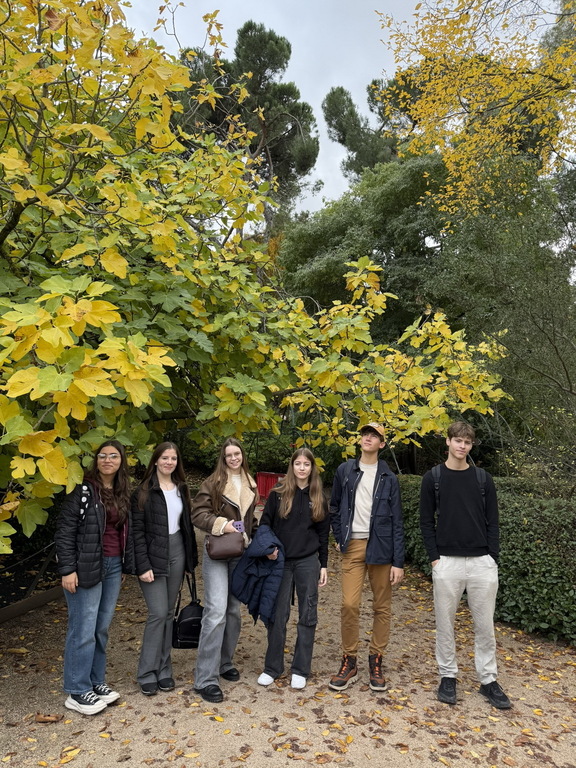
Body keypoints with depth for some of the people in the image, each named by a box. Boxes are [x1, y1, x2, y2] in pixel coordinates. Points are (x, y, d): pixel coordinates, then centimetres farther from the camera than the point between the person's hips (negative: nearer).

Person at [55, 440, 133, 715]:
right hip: (86, 567, -6)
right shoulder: (83, 490, -10)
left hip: (113, 566, 6)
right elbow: (64, 531, -11)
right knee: (83, 630, 1)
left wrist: (126, 564, 11)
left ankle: (95, 682, 28)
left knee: (102, 628, 14)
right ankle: (76, 692, 15)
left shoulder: (123, 493, 10)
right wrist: (67, 570, -14)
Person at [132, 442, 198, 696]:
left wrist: (191, 557, 10)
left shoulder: (181, 489, 9)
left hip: (177, 553, 5)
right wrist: (143, 566, -15)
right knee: (158, 613, -6)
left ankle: (164, 670, 23)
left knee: (168, 613, 11)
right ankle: (147, 674, 10)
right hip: (153, 556, -5)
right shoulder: (143, 492, -7)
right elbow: (137, 531, -10)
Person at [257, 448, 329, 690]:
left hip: (308, 562, 1)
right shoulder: (278, 493, -1)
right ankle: (272, 667, 22)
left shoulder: (318, 497, 4)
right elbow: (264, 523, 3)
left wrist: (324, 565, 5)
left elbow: (323, 534, 7)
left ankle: (300, 670, 21)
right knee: (278, 615, 6)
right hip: (280, 561, -1)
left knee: (307, 615, 7)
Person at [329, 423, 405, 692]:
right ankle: (349, 662, 14)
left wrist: (398, 562, -4)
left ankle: (376, 660, 24)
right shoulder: (345, 471, 5)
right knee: (349, 604, -4)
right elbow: (334, 508, 14)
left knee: (382, 607, 7)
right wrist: (339, 537, 6)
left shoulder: (388, 478, 1)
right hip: (353, 546, 0)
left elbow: (396, 522, 0)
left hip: (381, 546, 0)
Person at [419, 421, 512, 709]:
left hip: (482, 562, 1)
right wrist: (434, 558, -6)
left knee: (485, 624, 9)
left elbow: (492, 522, 6)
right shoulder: (433, 478, 0)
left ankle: (488, 680, 25)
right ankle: (448, 676, 24)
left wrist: (493, 559, -1)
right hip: (447, 562, -1)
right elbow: (426, 521, 1)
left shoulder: (483, 479, 5)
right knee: (445, 622, 8)